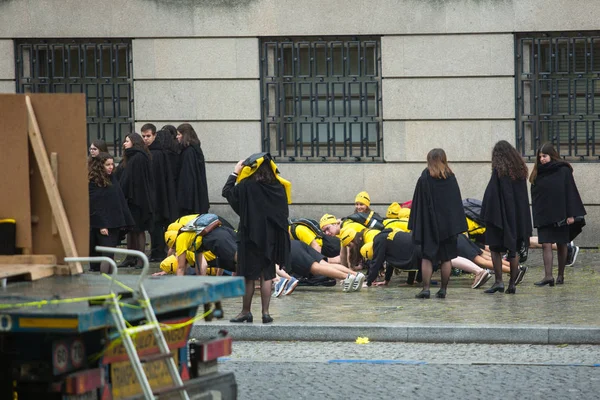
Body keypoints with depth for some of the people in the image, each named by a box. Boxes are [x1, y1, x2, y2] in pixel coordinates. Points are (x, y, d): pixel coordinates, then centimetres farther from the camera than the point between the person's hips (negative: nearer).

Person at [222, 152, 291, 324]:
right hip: (271, 237, 4)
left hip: (250, 237, -4)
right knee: (266, 276, 8)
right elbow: (284, 212, 7)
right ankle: (266, 312, 6)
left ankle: (246, 312, 11)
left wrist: (235, 173, 8)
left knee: (248, 277, 5)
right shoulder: (278, 187, -1)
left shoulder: (246, 186, -14)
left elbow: (227, 192, 0)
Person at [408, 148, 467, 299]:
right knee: (446, 258, 7)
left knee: (427, 257, 0)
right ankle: (443, 289, 7)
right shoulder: (451, 178, 2)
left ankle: (426, 288, -11)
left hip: (429, 223, -2)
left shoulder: (424, 179, -6)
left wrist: (415, 225, -2)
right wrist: (457, 226, 9)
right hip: (448, 223, 2)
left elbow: (418, 203, -6)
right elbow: (457, 203, 4)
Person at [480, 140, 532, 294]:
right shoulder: (520, 170, 7)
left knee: (495, 248, 2)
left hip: (501, 213, -5)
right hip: (518, 216, 5)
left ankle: (498, 281, -7)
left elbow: (491, 194, -15)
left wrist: (487, 216, -11)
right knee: (513, 249, 9)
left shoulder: (498, 170, -11)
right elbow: (524, 196, 11)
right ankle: (512, 283, 8)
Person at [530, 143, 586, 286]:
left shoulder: (563, 171, -3)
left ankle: (561, 275, 16)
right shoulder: (538, 174, 8)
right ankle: (548, 276, -16)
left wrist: (571, 215, -11)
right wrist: (536, 217, 5)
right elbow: (535, 196, 11)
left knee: (561, 245, 7)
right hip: (544, 215, 3)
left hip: (560, 214, -3)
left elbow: (570, 192, -5)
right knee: (546, 245, -9)